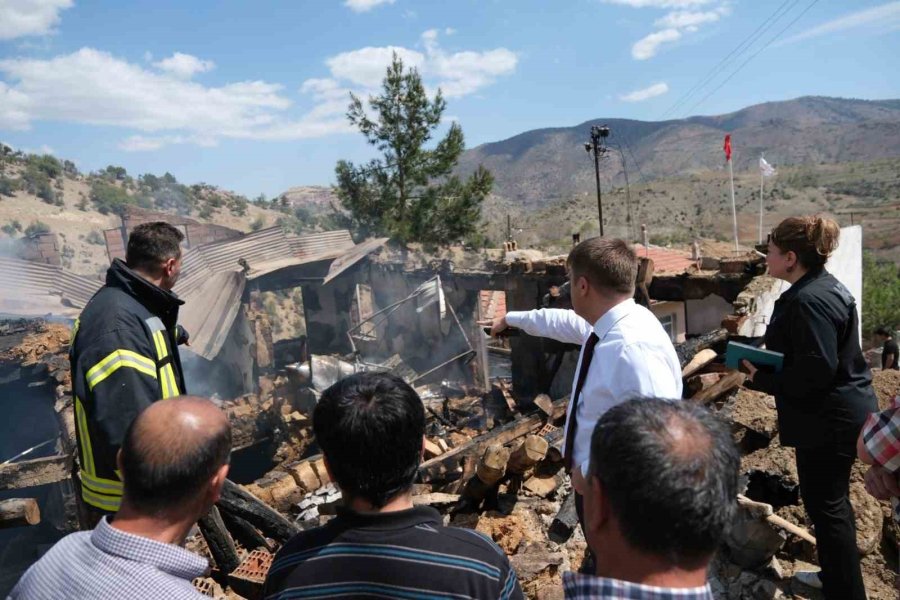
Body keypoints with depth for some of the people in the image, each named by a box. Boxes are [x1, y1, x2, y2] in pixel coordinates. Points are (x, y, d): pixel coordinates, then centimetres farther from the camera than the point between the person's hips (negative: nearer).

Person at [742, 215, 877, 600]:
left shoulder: (808, 301, -25)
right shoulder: (824, 286, 9)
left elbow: (815, 372, -28)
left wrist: (760, 378, -17)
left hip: (829, 420, -11)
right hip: (839, 412, 11)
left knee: (825, 504, 2)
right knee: (830, 499, 22)